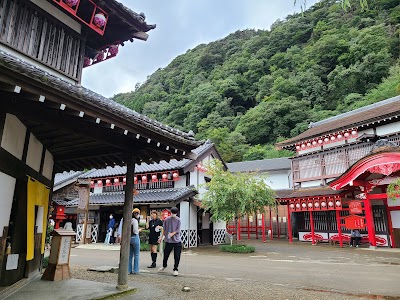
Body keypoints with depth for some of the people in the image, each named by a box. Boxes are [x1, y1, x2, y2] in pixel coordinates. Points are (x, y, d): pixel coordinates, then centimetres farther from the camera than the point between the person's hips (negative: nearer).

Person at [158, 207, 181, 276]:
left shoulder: (178, 220, -1)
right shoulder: (166, 220, 2)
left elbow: (178, 230, -6)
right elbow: (164, 230, 10)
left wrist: (172, 234, -20)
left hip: (177, 241, -1)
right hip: (168, 241, 1)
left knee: (177, 256, -2)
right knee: (166, 254, 10)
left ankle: (175, 269, 15)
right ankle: (164, 266, 37)